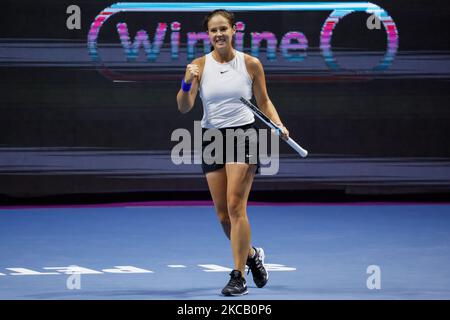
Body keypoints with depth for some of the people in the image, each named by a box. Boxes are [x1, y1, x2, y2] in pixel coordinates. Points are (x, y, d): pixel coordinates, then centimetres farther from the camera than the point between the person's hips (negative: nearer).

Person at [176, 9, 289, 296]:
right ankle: (251, 255, 34)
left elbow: (264, 102, 10)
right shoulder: (199, 65, 0)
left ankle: (239, 277, -11)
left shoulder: (251, 64, -1)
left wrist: (278, 125, -7)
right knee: (223, 214, 6)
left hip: (243, 135, -3)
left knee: (235, 207, -14)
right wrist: (187, 84, -27)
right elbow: (184, 107, -8)